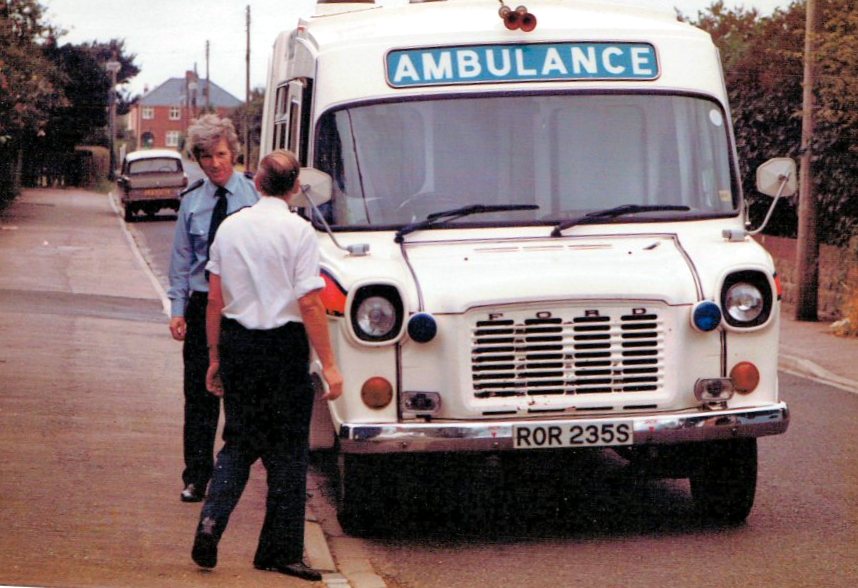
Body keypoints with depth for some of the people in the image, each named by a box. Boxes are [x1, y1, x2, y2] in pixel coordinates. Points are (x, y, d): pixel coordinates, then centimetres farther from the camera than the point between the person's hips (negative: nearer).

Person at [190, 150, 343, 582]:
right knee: (288, 449, 5)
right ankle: (281, 551, 8)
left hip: (236, 343, 5)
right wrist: (328, 365, -11)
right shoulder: (298, 231, -10)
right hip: (284, 346, -4)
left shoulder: (230, 227, 5)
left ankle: (212, 518, -1)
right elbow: (310, 303, -15)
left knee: (238, 441, 17)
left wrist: (215, 356, 16)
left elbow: (215, 298, 8)